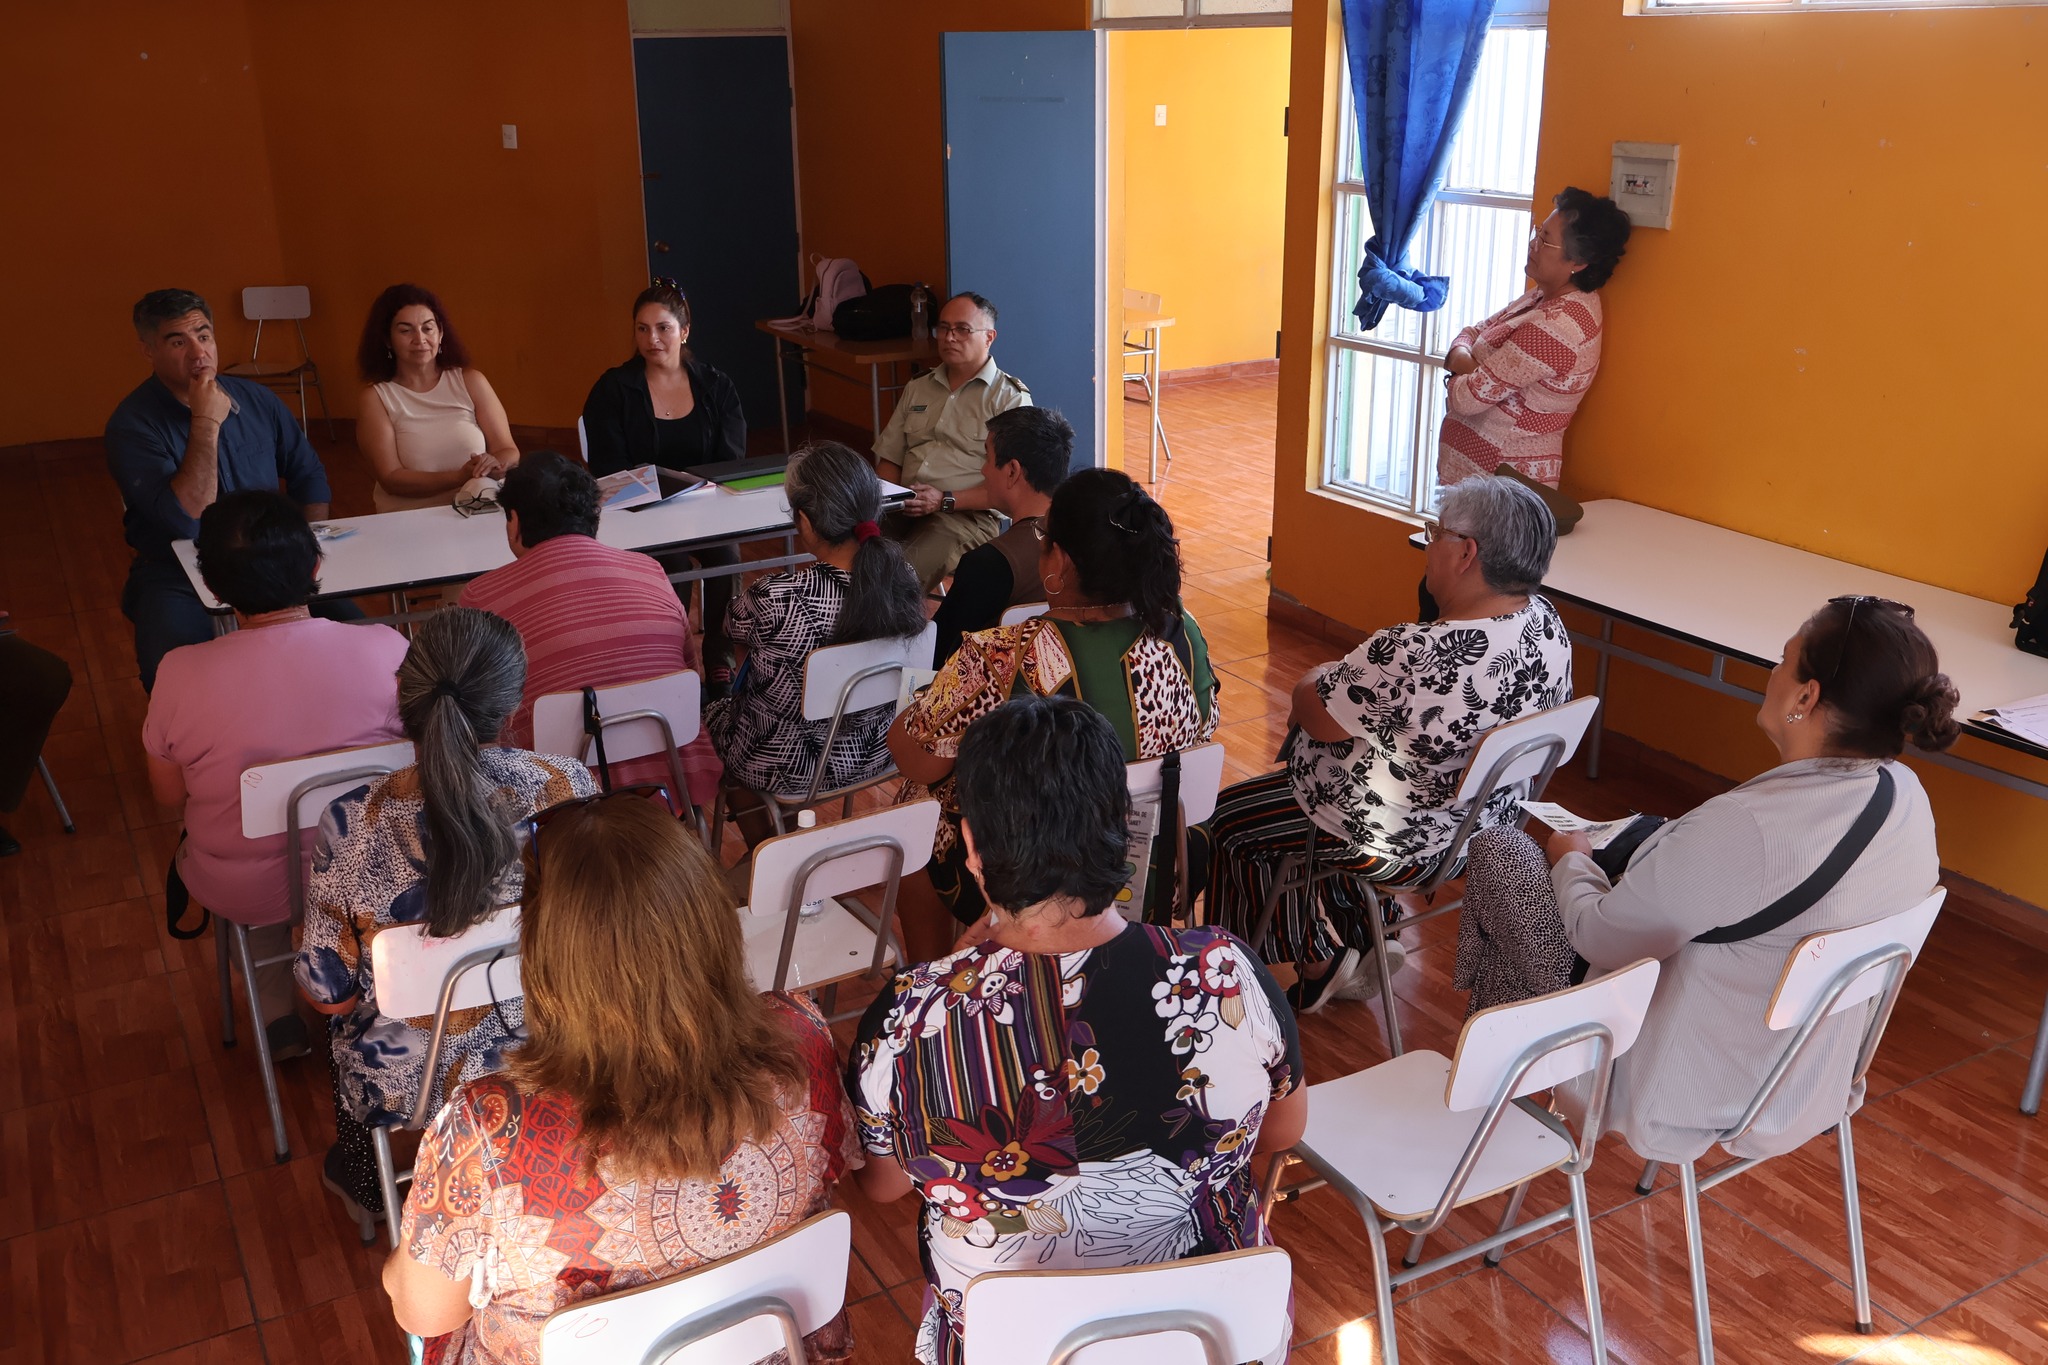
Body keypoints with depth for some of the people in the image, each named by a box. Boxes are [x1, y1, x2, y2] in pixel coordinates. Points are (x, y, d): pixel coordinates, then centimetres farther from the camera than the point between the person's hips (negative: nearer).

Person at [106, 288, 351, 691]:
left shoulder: (256, 400, 5)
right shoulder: (132, 425, -10)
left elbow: (308, 474, 19)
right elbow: (186, 521, -22)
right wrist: (206, 424, -22)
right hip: (178, 578, -3)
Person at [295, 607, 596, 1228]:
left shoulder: (355, 826, -29)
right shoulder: (568, 788, -24)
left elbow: (330, 994, -15)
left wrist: (305, 941, 7)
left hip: (407, 1084, -1)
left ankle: (361, 1181, 60)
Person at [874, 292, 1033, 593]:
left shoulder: (1010, 398, 3)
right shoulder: (918, 388, 22)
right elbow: (889, 458, 23)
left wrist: (945, 500, -15)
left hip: (967, 514, -5)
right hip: (904, 509, 5)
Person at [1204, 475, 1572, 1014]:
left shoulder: (1415, 654, -37)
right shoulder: (1547, 622, -9)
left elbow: (1319, 719, -24)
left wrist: (1312, 683, -2)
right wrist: (1348, 678, 3)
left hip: (1398, 842, -8)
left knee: (1229, 818, 15)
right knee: (1294, 773, 29)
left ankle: (1316, 961, 27)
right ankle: (1361, 932, 31)